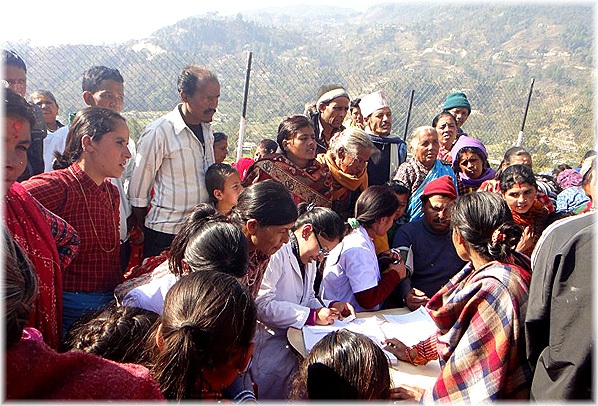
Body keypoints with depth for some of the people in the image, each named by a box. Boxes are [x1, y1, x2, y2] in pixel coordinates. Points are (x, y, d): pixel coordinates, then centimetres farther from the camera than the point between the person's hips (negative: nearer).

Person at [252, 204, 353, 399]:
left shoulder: (309, 260, 13)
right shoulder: (277, 255, -20)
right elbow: (262, 305, -28)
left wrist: (331, 306, -2)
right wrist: (313, 316, -26)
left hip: (294, 346, 9)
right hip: (268, 350, -9)